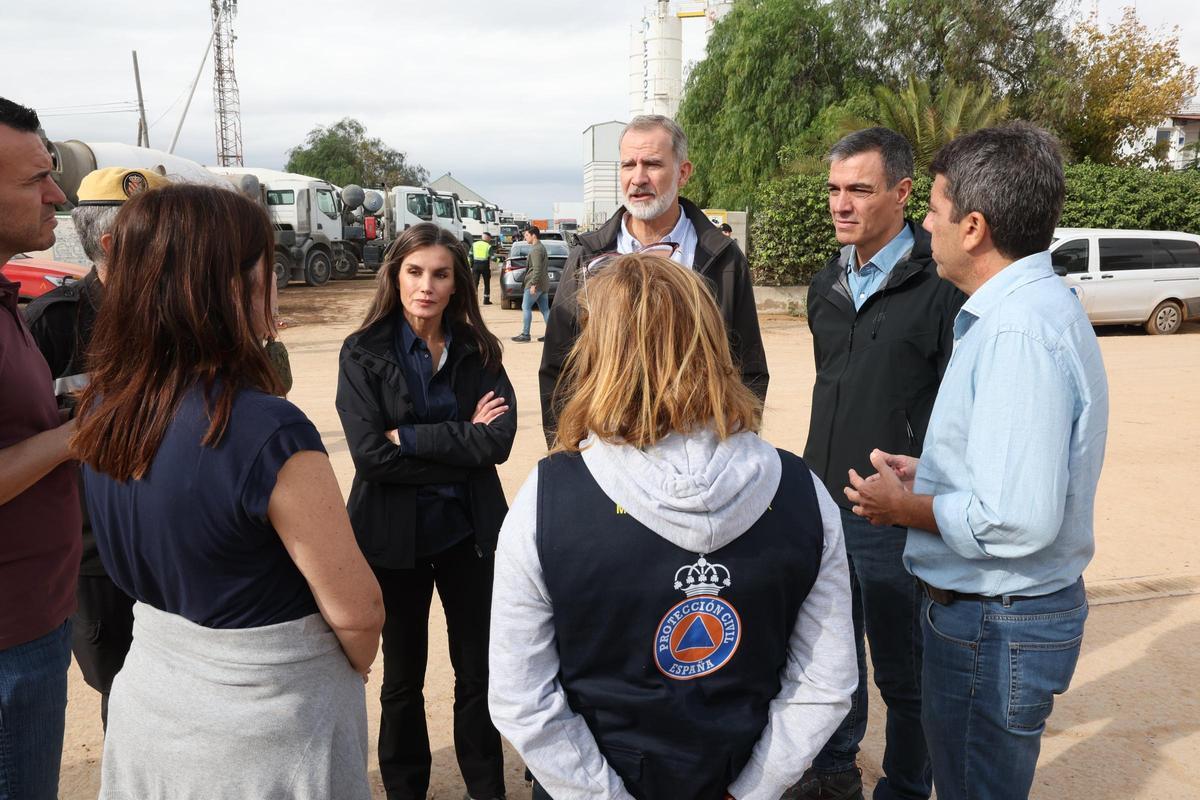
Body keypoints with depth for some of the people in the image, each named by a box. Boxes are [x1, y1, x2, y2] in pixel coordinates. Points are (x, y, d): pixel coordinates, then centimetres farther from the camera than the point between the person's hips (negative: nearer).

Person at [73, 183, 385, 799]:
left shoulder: (104, 408, -7)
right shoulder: (267, 432, -30)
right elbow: (355, 610, -23)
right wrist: (354, 671, -2)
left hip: (147, 701, 6)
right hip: (265, 735, -6)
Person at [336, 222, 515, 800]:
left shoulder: (478, 350, -1)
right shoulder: (363, 353, -7)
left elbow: (501, 439, -13)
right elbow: (369, 454, -17)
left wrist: (410, 437, -18)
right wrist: (462, 441, -16)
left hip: (469, 529, 2)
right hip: (394, 534, -1)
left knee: (478, 670, 12)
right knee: (403, 675, 16)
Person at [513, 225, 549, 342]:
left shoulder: (536, 249, -14)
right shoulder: (542, 247, 18)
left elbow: (537, 268, -22)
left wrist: (533, 284, -23)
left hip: (534, 284, -10)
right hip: (544, 284, 10)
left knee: (526, 307, -4)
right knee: (545, 309, 8)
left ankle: (525, 334, -4)